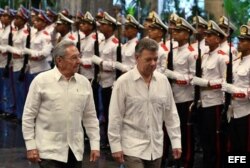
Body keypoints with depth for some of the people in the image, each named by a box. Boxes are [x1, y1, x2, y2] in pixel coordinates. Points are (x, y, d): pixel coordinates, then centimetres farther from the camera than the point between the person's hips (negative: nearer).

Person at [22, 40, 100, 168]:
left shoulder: (84, 82, 5)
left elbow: (90, 117, 11)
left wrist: (95, 145, 5)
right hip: (50, 150, -4)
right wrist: (30, 146, -7)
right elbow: (28, 116, -3)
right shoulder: (41, 80, -6)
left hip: (75, 151, 4)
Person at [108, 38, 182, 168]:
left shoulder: (163, 81, 3)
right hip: (133, 148, -5)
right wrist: (116, 146, -7)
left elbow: (171, 114, 9)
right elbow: (115, 117, -6)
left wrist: (176, 142, 7)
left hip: (156, 147, 5)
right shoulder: (123, 82, -9)